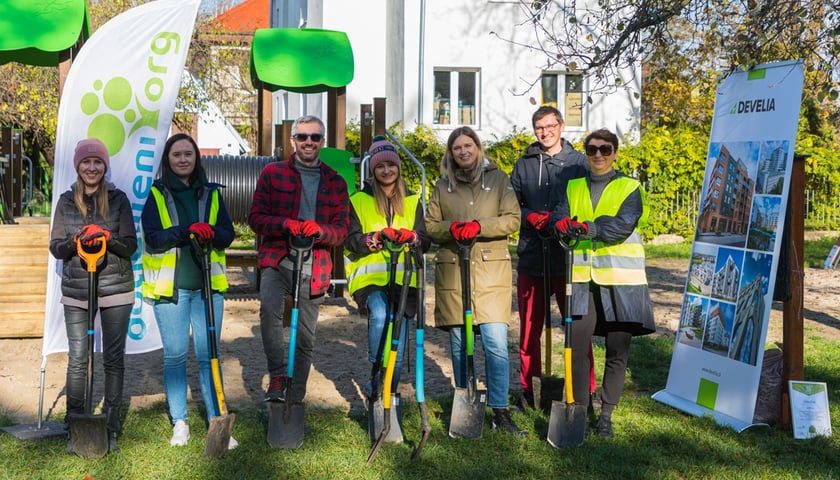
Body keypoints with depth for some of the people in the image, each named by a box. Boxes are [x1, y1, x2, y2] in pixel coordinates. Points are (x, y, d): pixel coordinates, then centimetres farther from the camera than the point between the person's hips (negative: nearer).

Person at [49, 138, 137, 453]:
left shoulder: (118, 199, 2)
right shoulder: (66, 201, 6)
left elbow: (130, 246, 0)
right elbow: (55, 247, 5)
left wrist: (106, 239, -19)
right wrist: (77, 241, -16)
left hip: (116, 289, -1)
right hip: (76, 291, 1)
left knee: (114, 359, 4)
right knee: (77, 360, 1)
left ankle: (111, 428, 15)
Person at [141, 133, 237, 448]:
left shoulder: (211, 194, 10)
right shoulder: (155, 194, 3)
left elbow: (228, 233, 3)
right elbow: (152, 238, -8)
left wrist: (212, 232, -19)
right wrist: (187, 230, -22)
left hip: (208, 285, 1)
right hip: (169, 286, -1)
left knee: (208, 355, 1)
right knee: (175, 356, 6)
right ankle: (179, 423, 17)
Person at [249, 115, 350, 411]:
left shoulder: (336, 182, 11)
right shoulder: (273, 173, 7)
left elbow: (342, 231, 7)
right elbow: (256, 218, 2)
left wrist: (319, 230, -16)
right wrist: (285, 224, -18)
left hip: (314, 268, 2)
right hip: (277, 261, -2)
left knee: (306, 338, 6)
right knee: (269, 308, -31)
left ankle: (296, 400, 20)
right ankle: (277, 376, -18)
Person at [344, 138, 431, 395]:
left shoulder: (412, 201, 16)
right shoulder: (358, 200, 8)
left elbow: (425, 241, 7)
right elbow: (351, 242, -3)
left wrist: (410, 236, -16)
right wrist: (378, 237, -21)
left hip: (404, 278, 3)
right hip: (370, 276, -2)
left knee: (398, 349, -1)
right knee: (379, 314, -32)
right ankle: (376, 380, -18)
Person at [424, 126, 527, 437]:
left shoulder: (498, 179, 7)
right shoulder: (443, 185, 13)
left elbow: (512, 219, -1)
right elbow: (429, 225, 10)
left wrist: (479, 226, -16)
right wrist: (451, 227, -11)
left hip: (491, 271, -2)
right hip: (452, 271, 2)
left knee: (496, 343, -9)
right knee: (459, 344, 6)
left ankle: (500, 411, 0)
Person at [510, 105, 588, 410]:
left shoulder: (578, 162, 5)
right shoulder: (523, 165, 13)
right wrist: (530, 216, -8)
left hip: (569, 258, -2)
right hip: (531, 258, 3)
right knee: (529, 327, 8)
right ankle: (528, 390, 19)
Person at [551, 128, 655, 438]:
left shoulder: (629, 188, 4)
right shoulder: (572, 188, 16)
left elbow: (623, 226, -14)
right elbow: (559, 215, -2)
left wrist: (587, 227, -28)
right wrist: (562, 223, -26)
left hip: (620, 278, -2)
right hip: (581, 277, 2)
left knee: (617, 351, 4)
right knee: (577, 348, -1)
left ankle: (606, 415, 16)